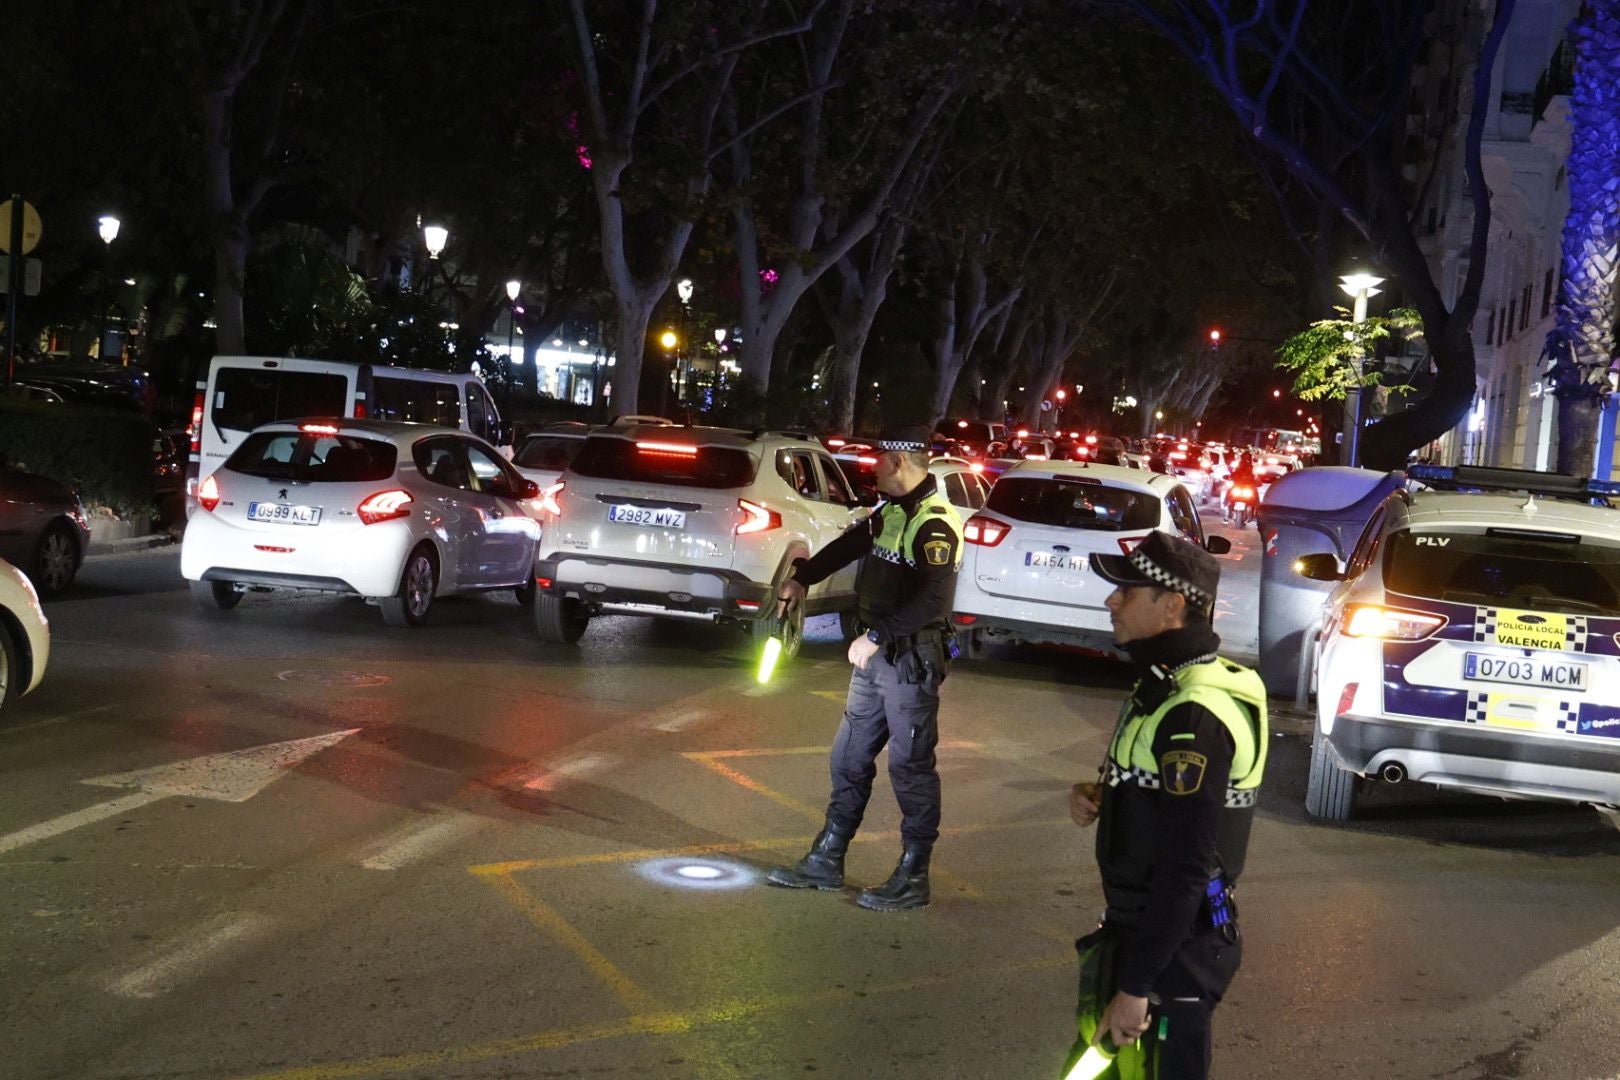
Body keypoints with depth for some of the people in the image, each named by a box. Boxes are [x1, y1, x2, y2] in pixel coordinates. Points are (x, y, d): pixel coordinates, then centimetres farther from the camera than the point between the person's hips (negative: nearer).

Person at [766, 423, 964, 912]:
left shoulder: (936, 525, -18)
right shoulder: (891, 513, 11)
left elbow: (932, 601, -28)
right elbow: (848, 545, 25)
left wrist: (876, 635, -25)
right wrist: (802, 577, 14)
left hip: (911, 660, -9)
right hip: (875, 656, 9)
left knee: (910, 767, -1)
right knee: (848, 758, 14)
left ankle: (913, 879, 8)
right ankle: (826, 862, 24)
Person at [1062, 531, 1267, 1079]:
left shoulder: (1194, 715, -25)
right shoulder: (1166, 683, 8)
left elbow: (1185, 870, -26)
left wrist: (1135, 987, -23)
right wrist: (1098, 798, 0)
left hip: (1176, 946, -10)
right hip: (1143, 926, 10)